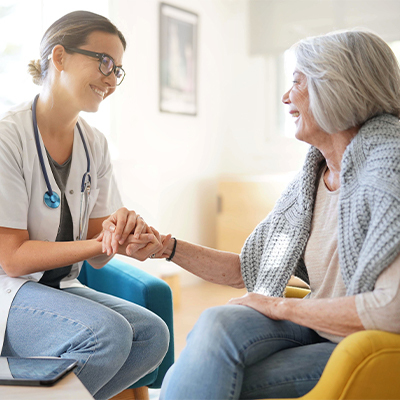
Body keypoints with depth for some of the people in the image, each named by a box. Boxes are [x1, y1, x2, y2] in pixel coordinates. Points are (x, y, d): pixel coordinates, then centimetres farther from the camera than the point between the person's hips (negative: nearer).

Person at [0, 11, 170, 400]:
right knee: (108, 332, -29)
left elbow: (97, 257, 3)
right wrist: (101, 243, -26)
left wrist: (126, 234, -20)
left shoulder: (94, 143, 6)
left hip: (59, 288, 7)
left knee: (152, 333, -15)